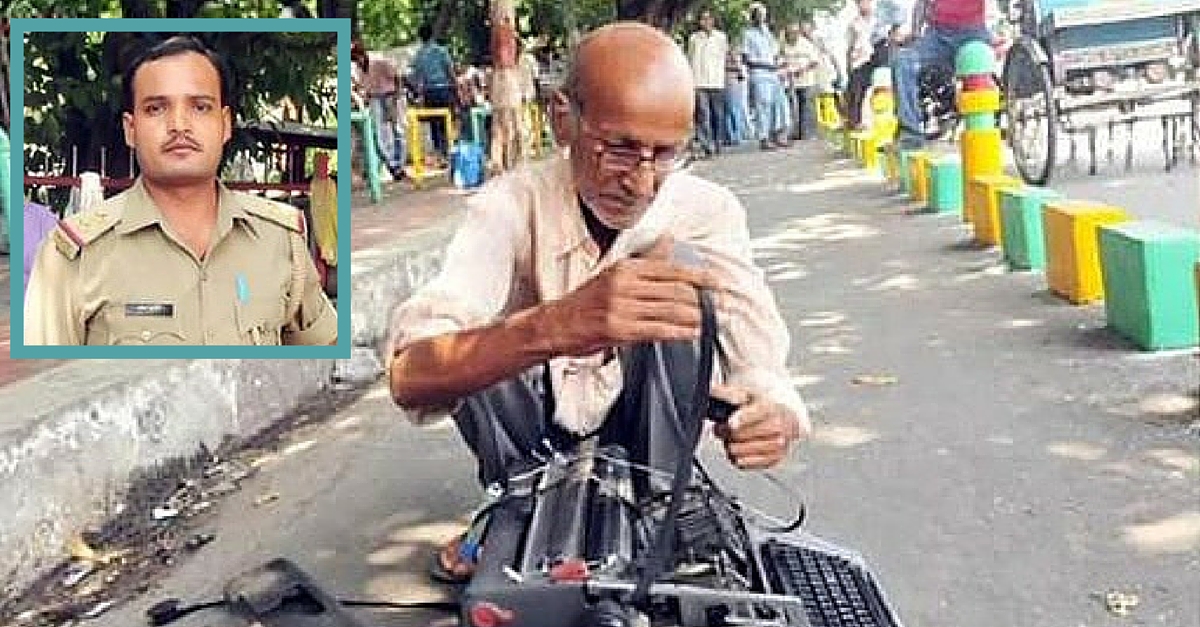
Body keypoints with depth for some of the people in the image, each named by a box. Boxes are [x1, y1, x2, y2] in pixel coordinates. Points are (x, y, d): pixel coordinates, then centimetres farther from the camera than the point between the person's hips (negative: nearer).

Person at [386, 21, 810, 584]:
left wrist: (770, 411, -53)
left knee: (670, 296, -27)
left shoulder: (707, 212, -21)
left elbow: (761, 366, -27)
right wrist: (554, 326, -63)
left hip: (640, 427, 1)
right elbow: (410, 378, -43)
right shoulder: (512, 205, -27)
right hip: (531, 432, -1)